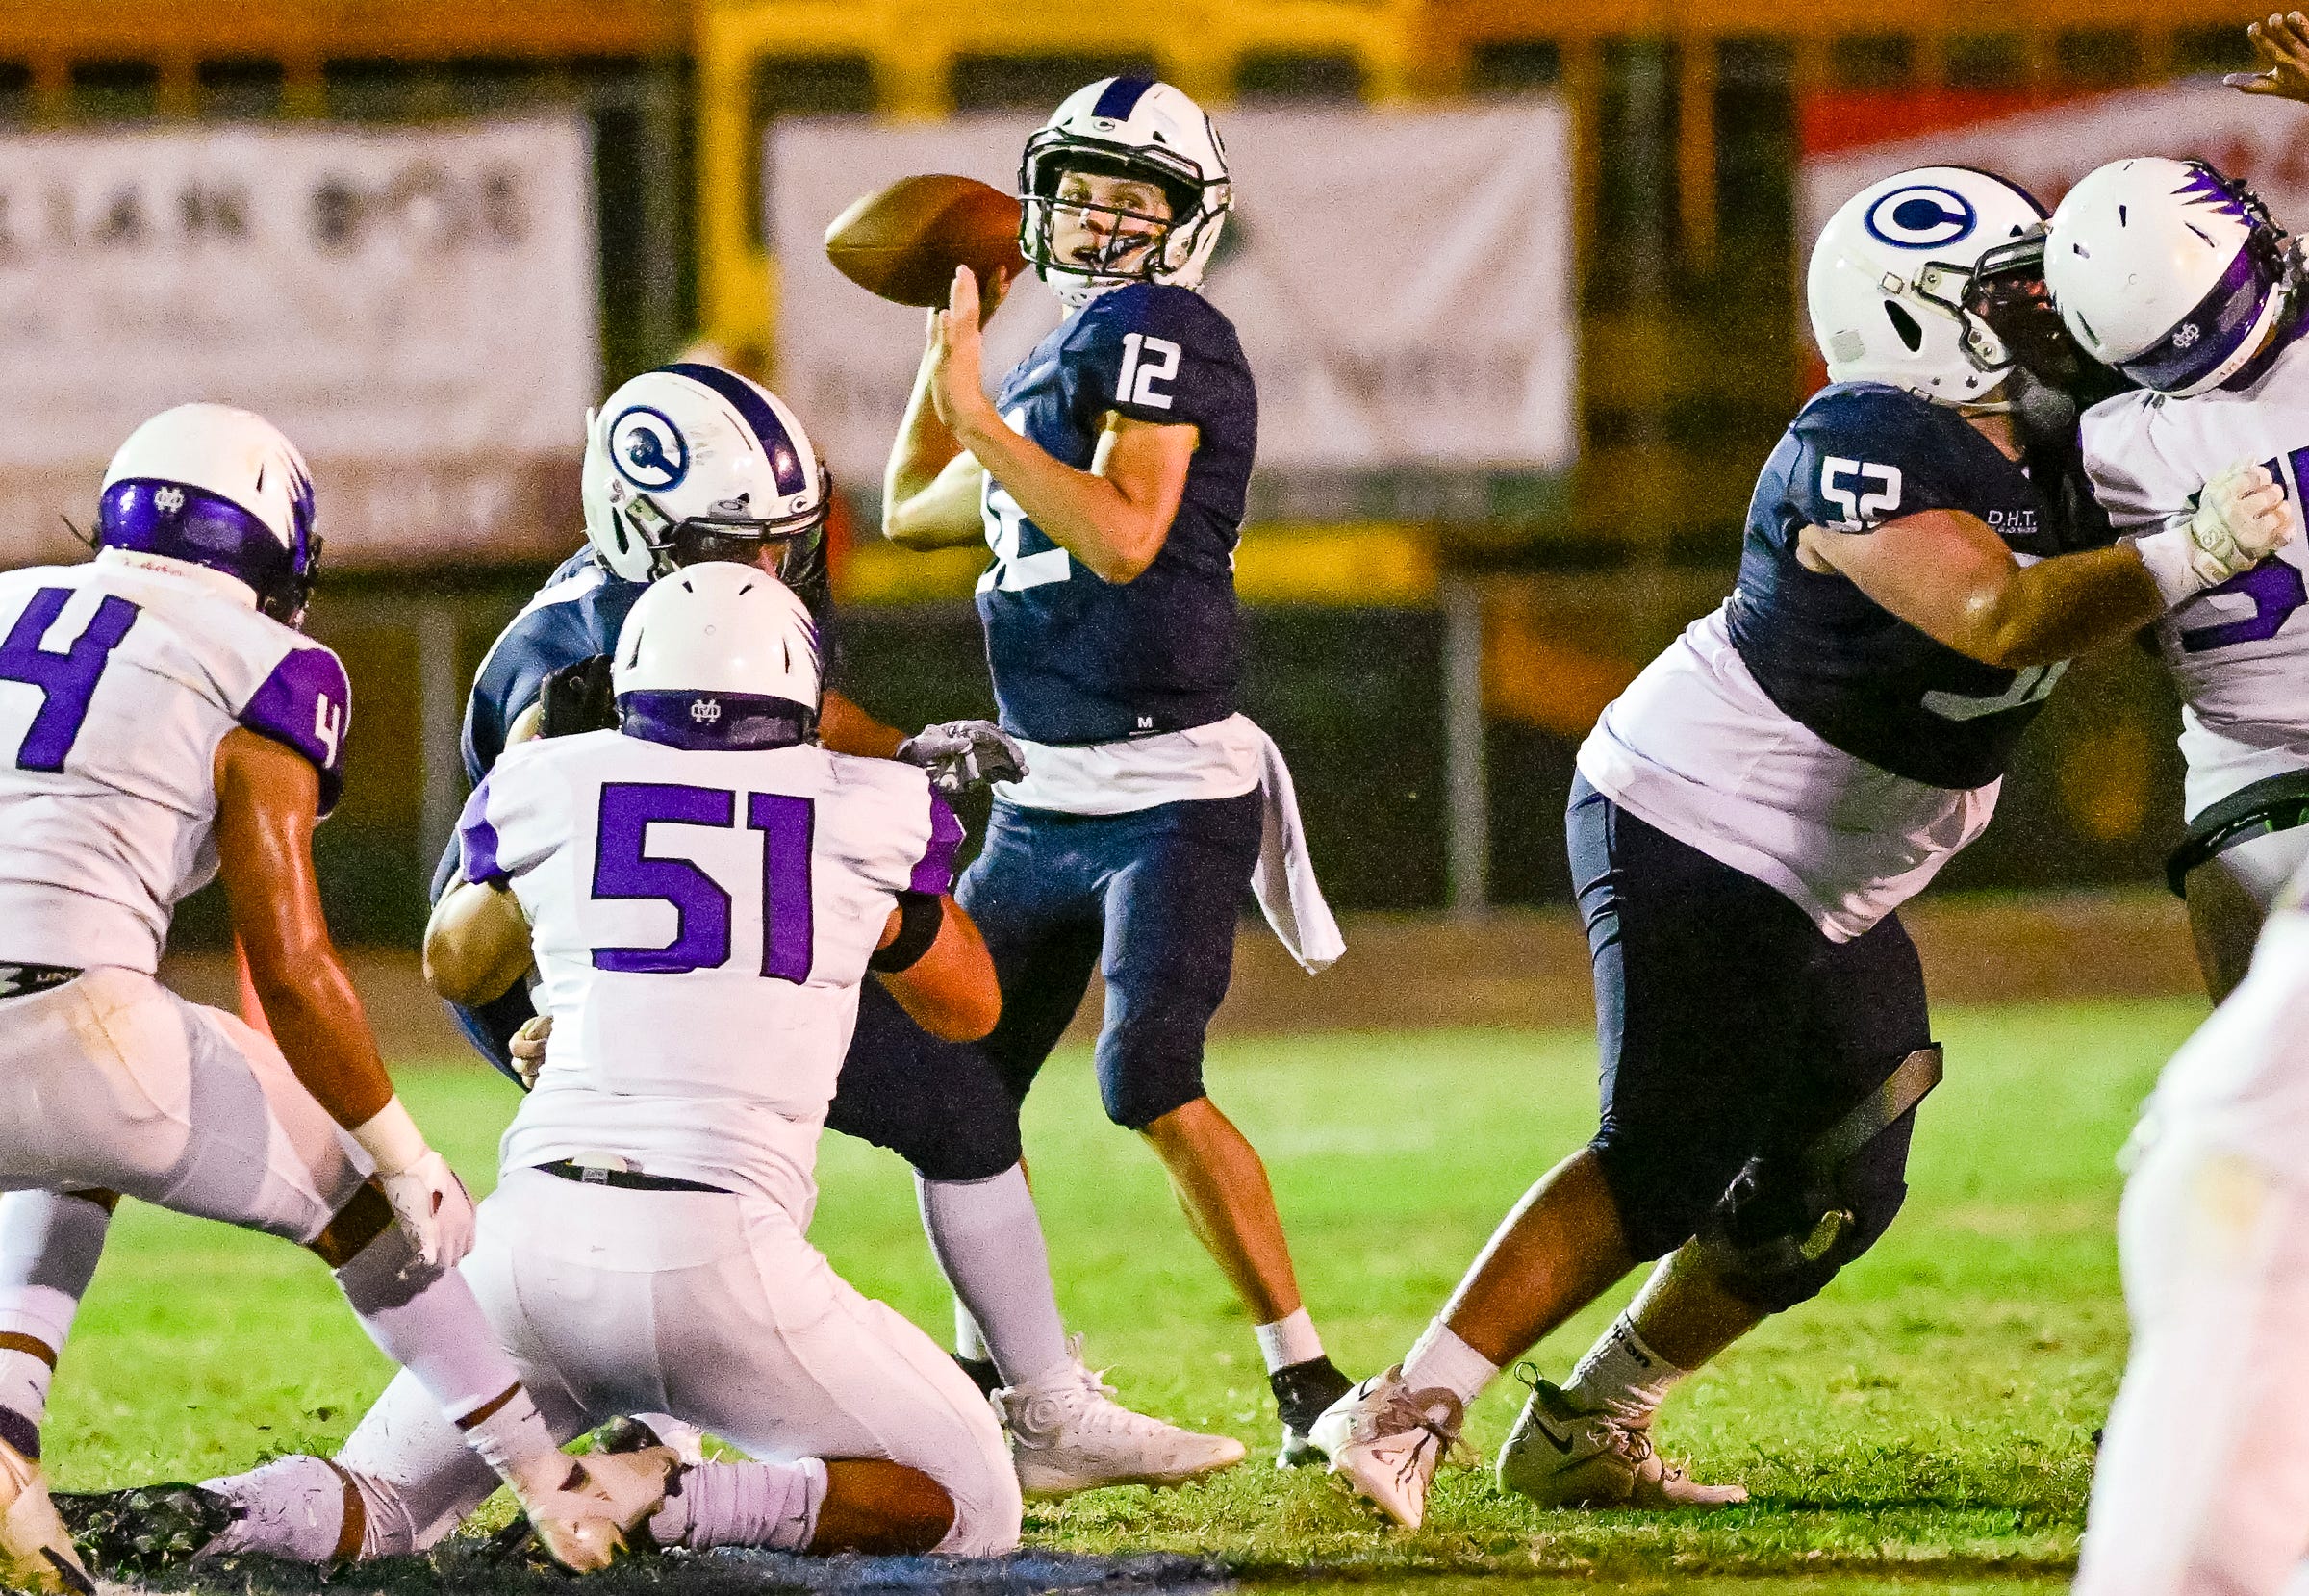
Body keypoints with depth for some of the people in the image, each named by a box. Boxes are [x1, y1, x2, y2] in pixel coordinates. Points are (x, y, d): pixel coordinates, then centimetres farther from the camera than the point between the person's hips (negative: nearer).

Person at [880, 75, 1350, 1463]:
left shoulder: (1158, 334, -11)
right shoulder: (1058, 361, 15)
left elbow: (1125, 536, -24)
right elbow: (913, 513, 26)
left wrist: (979, 415, -20)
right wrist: (954, 334, 19)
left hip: (1172, 799, -9)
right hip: (1047, 807, 9)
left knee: (1151, 1085, -21)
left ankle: (1308, 1374, -14)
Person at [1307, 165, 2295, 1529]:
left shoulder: (2048, 447, 3)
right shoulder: (1868, 457, -25)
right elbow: (1996, 617, -38)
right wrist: (2194, 550, -43)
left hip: (1820, 889, 10)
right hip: (1697, 837, -10)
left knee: (1832, 1192, 10)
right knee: (1669, 1164, -15)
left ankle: (1585, 1433, 18)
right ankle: (1405, 1412, -13)